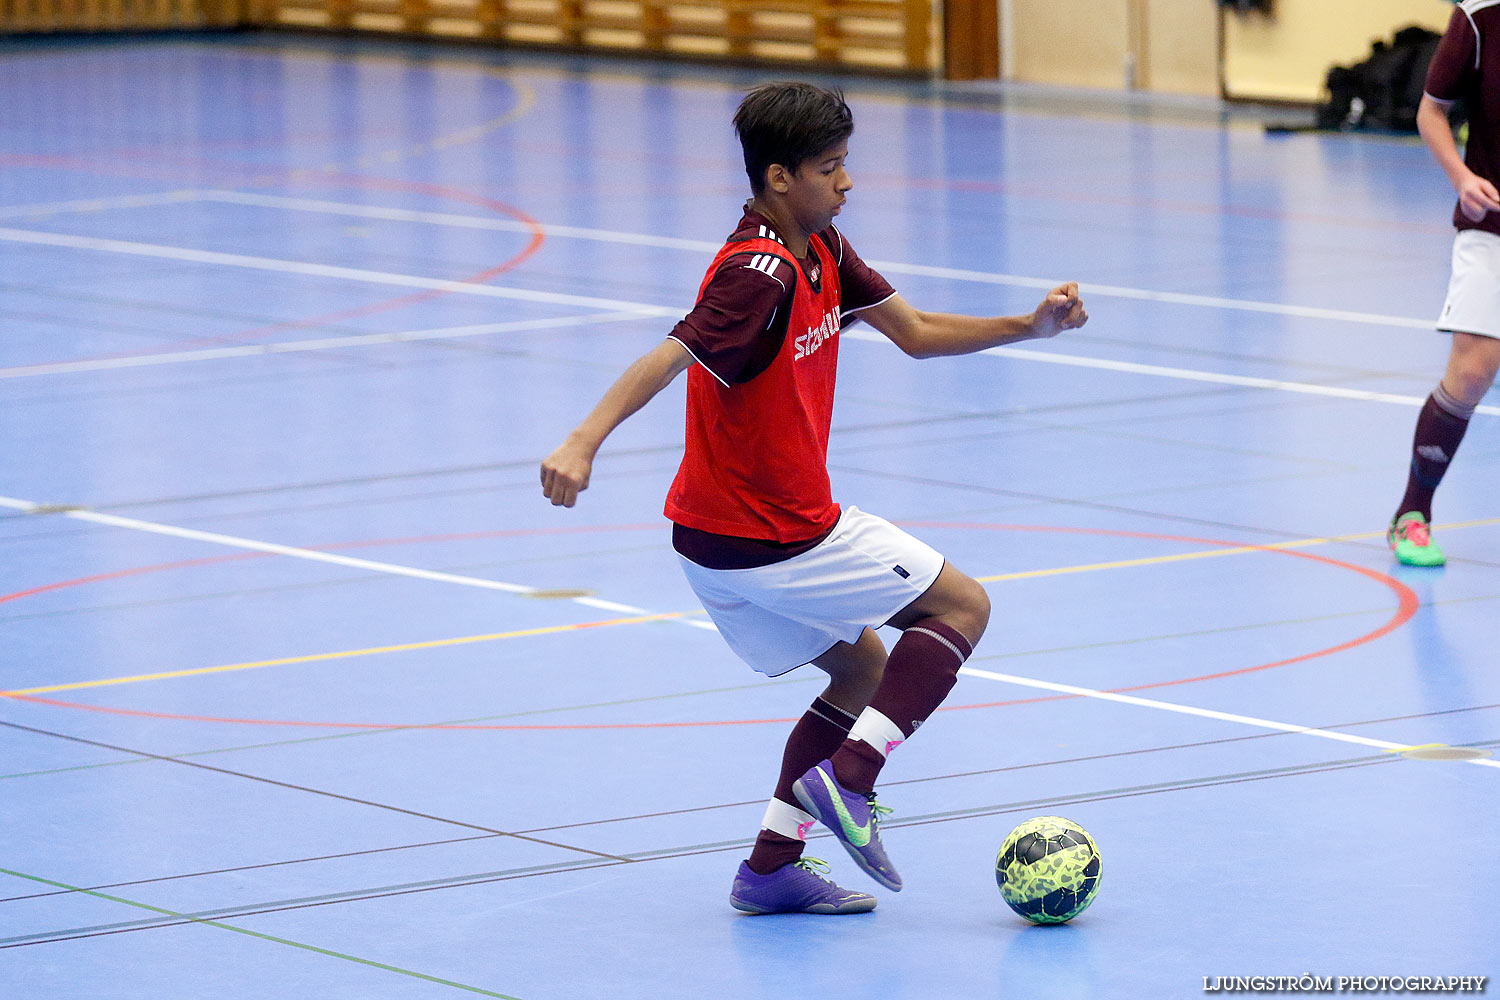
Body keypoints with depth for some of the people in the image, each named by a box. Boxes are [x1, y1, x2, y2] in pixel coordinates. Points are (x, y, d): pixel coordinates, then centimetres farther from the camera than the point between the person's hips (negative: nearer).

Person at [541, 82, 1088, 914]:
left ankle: (772, 863, 14)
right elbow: (668, 359, -35)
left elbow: (915, 333, 16)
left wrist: (1031, 325, 6)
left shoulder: (821, 251, 7)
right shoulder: (760, 275, -23)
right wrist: (584, 442, -48)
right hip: (771, 540, -9)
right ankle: (848, 780, -11)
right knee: (960, 604, 2)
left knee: (862, 667, 21)